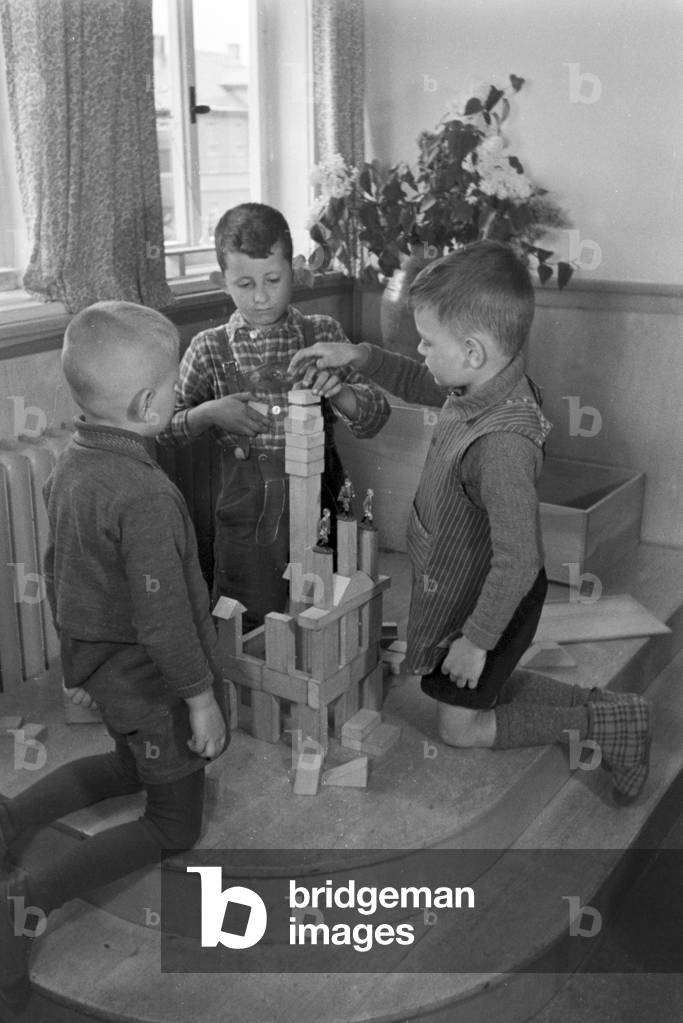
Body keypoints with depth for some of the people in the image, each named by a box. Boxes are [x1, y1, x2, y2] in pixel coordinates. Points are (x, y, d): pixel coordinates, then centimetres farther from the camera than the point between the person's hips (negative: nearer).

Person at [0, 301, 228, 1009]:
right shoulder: (144, 494, -30)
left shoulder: (68, 466, -3)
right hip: (152, 684, -8)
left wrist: (76, 658, 20)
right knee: (173, 824, 10)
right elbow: (161, 617, -28)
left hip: (100, 666, 8)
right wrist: (202, 698, -15)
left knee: (131, 767, 33)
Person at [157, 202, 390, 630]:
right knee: (251, 631, 9)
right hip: (246, 516, 0)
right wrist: (210, 412, -15)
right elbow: (165, 429, 3)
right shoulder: (210, 349, -1)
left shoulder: (323, 334, 0)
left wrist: (337, 390, -22)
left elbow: (375, 417, -3)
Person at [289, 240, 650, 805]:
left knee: (459, 726, 10)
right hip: (460, 584, 9)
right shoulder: (487, 384, -10)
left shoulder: (502, 445, -38)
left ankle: (606, 723, 12)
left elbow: (518, 562, -34)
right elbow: (422, 385, 12)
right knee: (482, 689, 25)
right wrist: (356, 356, 2)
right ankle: (597, 706, 25)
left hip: (489, 602, -9)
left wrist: (476, 641, -23)